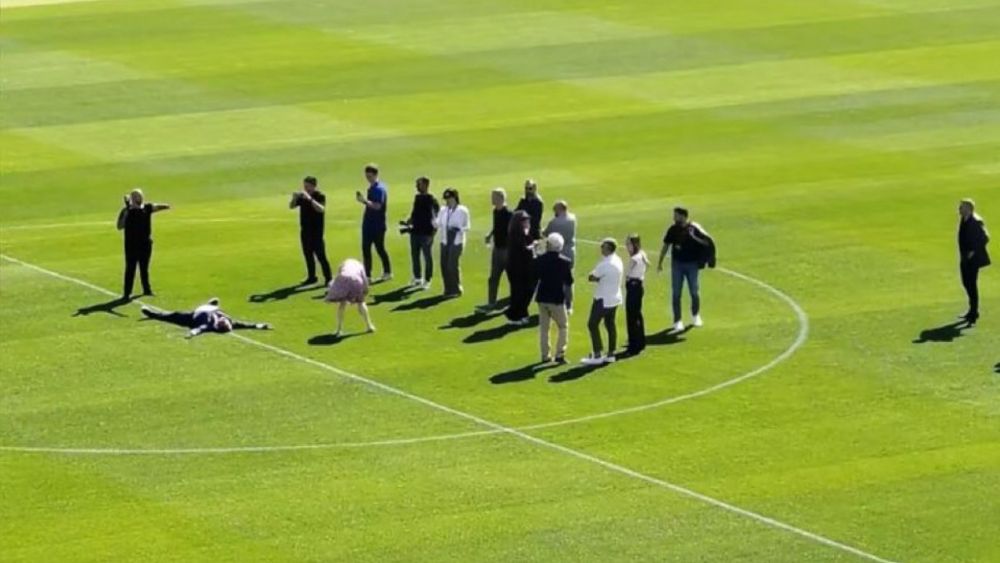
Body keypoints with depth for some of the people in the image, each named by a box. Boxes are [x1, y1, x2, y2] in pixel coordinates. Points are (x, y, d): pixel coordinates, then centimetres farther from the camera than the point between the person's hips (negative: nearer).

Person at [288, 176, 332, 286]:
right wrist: (294, 198, -13)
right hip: (305, 231, 6)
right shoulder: (302, 196, 6)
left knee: (320, 255, -6)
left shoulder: (320, 196, -10)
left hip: (316, 231, -6)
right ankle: (311, 277, 20)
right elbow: (291, 206, 7)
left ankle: (328, 278, 0)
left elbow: (321, 209, -27)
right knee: (308, 255, 11)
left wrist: (310, 199, -35)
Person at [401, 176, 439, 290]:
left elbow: (436, 216, -14)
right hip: (415, 231, 8)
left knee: (427, 257, 1)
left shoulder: (431, 200, -11)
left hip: (426, 232, -8)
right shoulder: (417, 198, 11)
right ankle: (417, 278, 26)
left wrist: (434, 229, -22)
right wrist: (408, 223, 10)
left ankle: (427, 280, 8)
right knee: (415, 255, 13)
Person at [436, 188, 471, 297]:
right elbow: (438, 224, 7)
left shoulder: (462, 211, -4)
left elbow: (467, 226, -2)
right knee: (444, 265, 3)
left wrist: (458, 229, -20)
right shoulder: (443, 210, 8)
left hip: (457, 242, -5)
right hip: (445, 241, 5)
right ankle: (448, 289, 16)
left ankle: (456, 289, 5)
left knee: (453, 265, -9)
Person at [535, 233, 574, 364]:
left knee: (544, 327, 12)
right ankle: (560, 354, 1)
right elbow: (569, 281, -6)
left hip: (542, 298, 3)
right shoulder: (564, 261, -12)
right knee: (563, 327, 10)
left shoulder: (540, 260, -6)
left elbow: (534, 278, 1)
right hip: (557, 299, -3)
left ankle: (545, 355, 13)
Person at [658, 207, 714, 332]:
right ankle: (677, 321, 7)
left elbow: (708, 241, -14)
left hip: (691, 264, -2)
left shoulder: (694, 229, -12)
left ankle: (695, 315, 33)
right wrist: (660, 262, 12)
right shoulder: (673, 229, -2)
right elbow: (666, 245, 9)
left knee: (694, 292, 9)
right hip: (677, 263, 2)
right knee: (676, 293, 0)